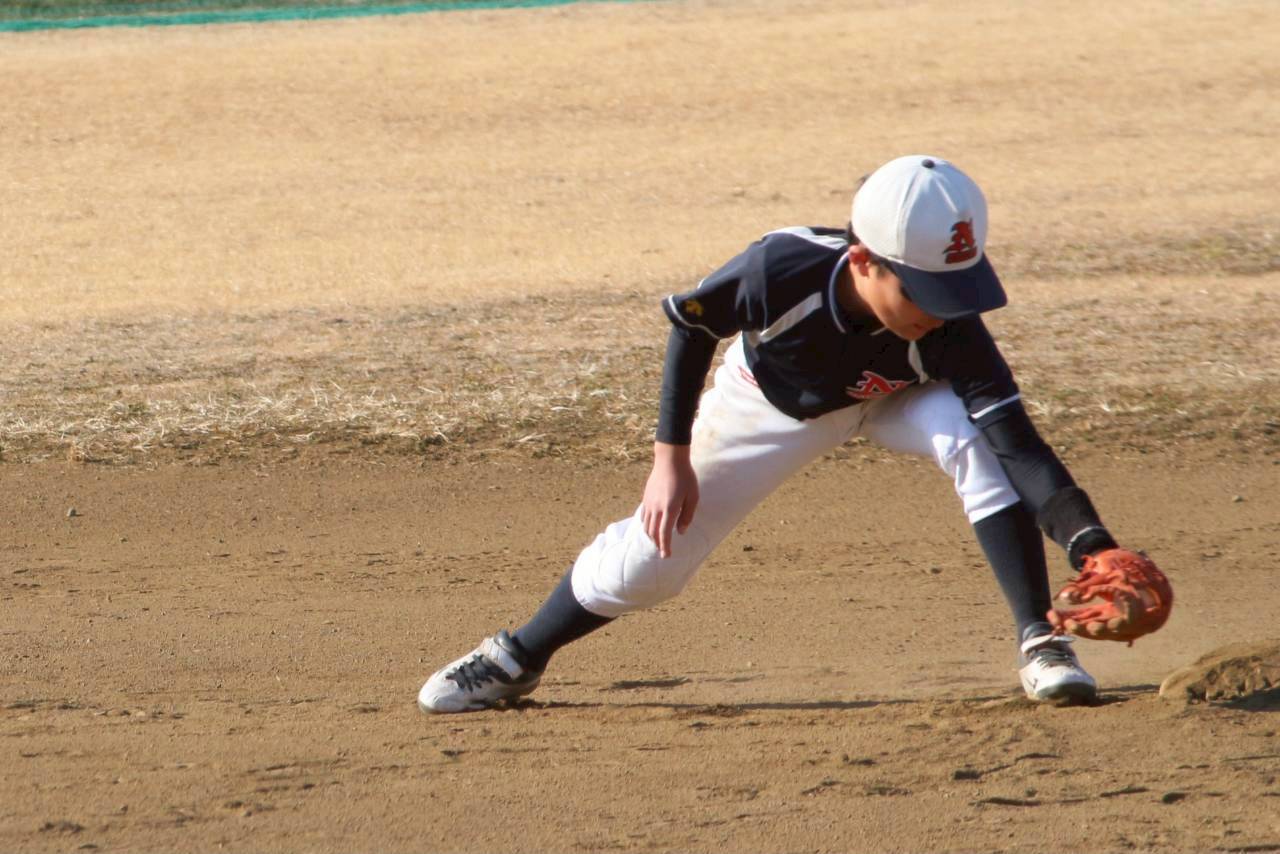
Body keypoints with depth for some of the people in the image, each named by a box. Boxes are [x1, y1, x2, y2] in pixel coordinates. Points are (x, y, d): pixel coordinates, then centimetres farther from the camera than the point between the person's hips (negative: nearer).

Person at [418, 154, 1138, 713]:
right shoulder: (783, 270, -40)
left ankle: (1040, 640, -23)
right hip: (775, 401, 0)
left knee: (972, 440, -33)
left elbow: (1018, 444, -43)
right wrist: (672, 457, -18)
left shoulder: (951, 334, -38)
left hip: (896, 398, 0)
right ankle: (519, 658, 28)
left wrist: (1089, 542, -58)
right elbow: (690, 322, -19)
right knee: (650, 558, 1)